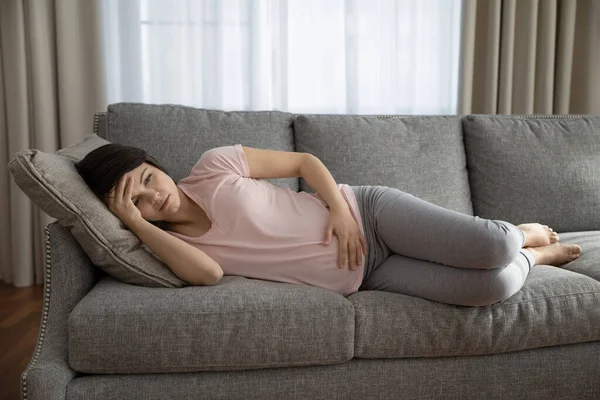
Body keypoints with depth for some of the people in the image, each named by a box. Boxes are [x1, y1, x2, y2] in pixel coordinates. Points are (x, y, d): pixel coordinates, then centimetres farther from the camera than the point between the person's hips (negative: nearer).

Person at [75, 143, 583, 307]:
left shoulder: (215, 164, -2)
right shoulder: (169, 245, 0)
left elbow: (307, 162, 5)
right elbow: (208, 273, -24)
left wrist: (340, 208, -13)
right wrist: (135, 223, -21)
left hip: (367, 211, 0)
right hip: (363, 278, 0)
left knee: (493, 248, -21)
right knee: (494, 286, -19)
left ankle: (523, 234, 19)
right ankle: (534, 256, 19)